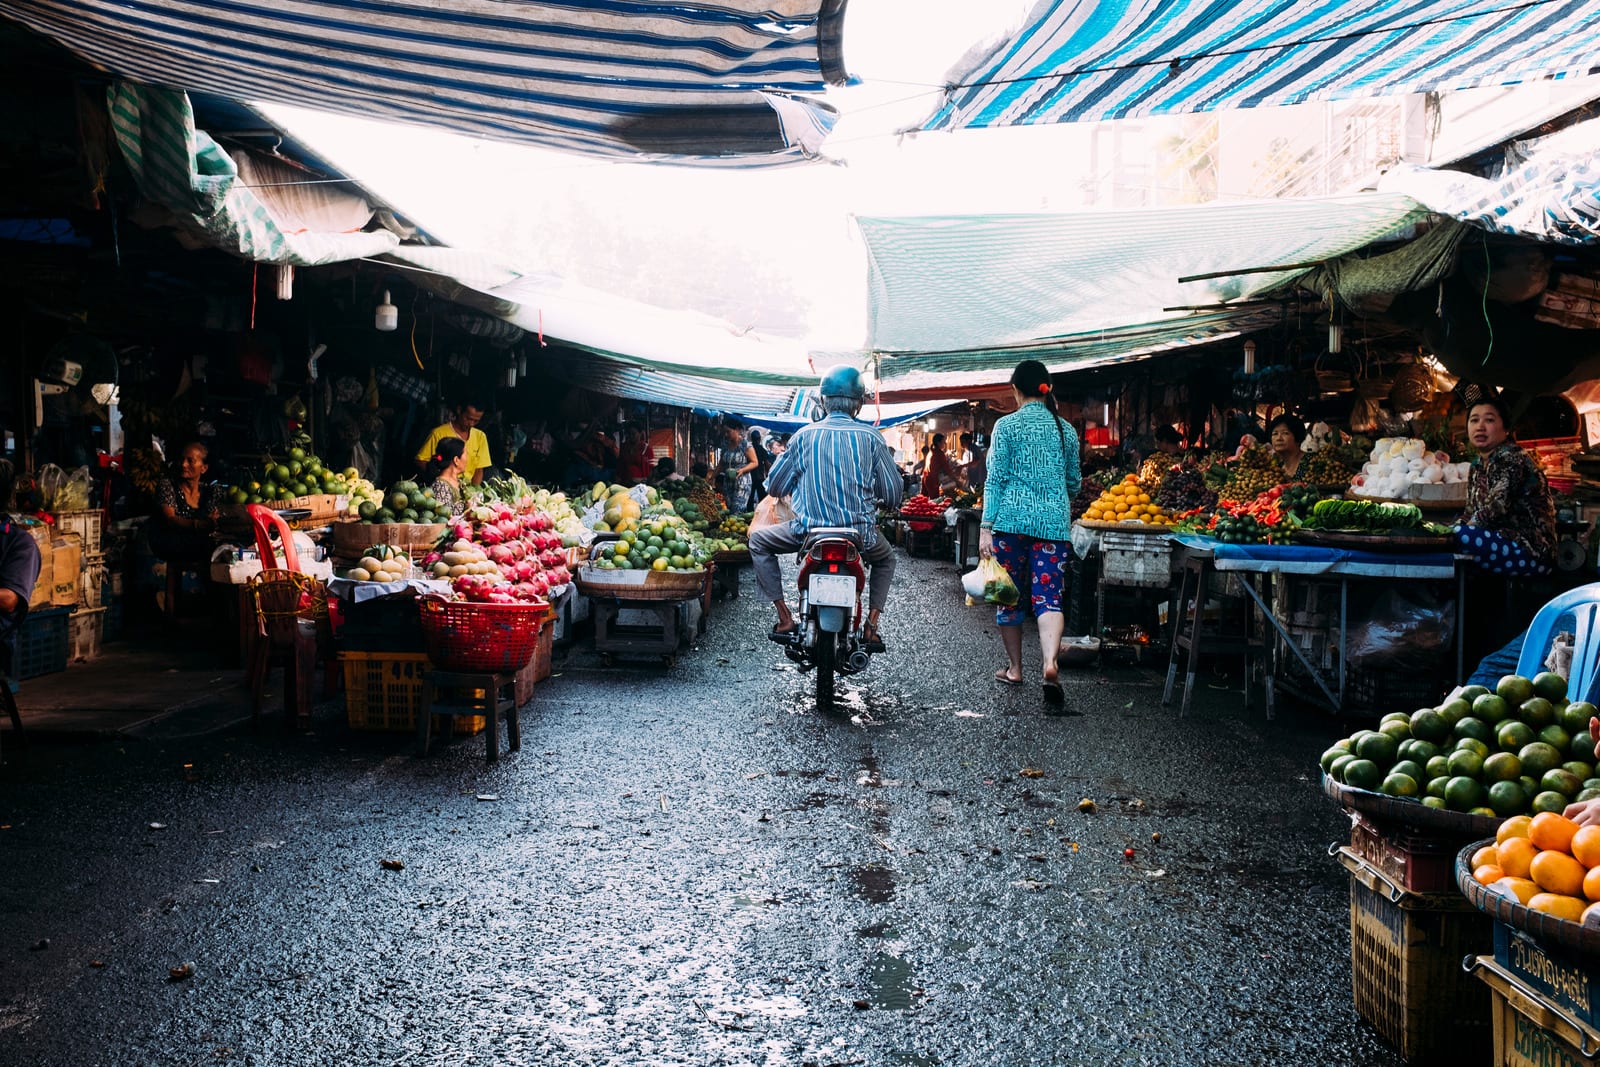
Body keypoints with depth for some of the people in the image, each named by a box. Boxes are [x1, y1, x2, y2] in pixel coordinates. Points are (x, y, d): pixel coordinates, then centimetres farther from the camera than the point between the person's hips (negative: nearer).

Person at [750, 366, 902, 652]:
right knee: (886, 558, 34)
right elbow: (893, 494, 2)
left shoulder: (803, 435, 2)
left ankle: (785, 618, 11)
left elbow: (775, 487, 9)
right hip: (860, 532, 1)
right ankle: (872, 626, 16)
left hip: (809, 530, -1)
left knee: (758, 541, 23)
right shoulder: (871, 437, -1)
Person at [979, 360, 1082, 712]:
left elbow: (996, 479, -5)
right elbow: (1073, 483, 18)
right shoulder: (1066, 429, 10)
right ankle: (1050, 663, -27)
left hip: (1012, 519, -2)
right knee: (1049, 596, -3)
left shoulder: (1007, 425, -1)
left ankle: (1014, 668, 21)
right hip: (1054, 522, 2)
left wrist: (986, 528, -4)